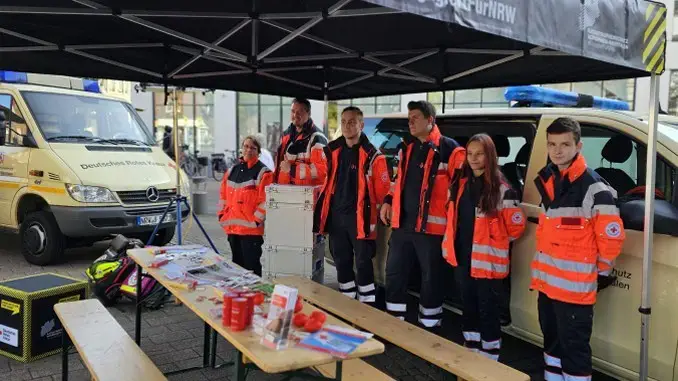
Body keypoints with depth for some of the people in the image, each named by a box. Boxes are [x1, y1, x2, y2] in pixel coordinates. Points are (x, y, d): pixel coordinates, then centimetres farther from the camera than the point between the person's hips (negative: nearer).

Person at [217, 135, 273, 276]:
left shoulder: (263, 172, -7)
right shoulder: (232, 170, 14)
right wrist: (222, 215, 10)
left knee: (251, 266, -2)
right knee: (237, 264, 17)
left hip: (251, 228, -7)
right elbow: (223, 195, 18)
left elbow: (265, 201, -13)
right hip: (232, 227, 7)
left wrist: (256, 220, -16)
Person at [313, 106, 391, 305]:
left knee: (363, 263, -2)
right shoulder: (332, 151, 9)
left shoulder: (372, 155, -8)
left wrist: (378, 213, -4)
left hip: (359, 216, -6)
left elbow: (383, 189, -6)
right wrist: (325, 208, 15)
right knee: (341, 262, 13)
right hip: (336, 215, 6)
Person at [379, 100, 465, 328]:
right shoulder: (406, 147, 13)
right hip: (402, 223, 7)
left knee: (431, 278, 8)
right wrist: (389, 201, 16)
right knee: (394, 273, 13)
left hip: (430, 225, -6)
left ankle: (428, 327, 23)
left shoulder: (448, 149, -9)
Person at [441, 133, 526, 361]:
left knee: (488, 311, 4)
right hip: (462, 258, 6)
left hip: (487, 261, -6)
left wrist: (495, 243, 2)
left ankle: (489, 359, 16)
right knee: (468, 307, 18)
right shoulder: (461, 183, 6)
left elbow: (517, 225, -8)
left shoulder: (501, 189, -12)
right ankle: (470, 351, 33)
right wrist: (450, 245, 12)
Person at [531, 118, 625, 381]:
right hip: (547, 282, 8)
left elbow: (612, 238, -14)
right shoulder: (547, 180, 9)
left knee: (574, 349, 2)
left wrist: (600, 271, -2)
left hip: (575, 287, -8)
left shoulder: (593, 187, -16)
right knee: (552, 342, 21)